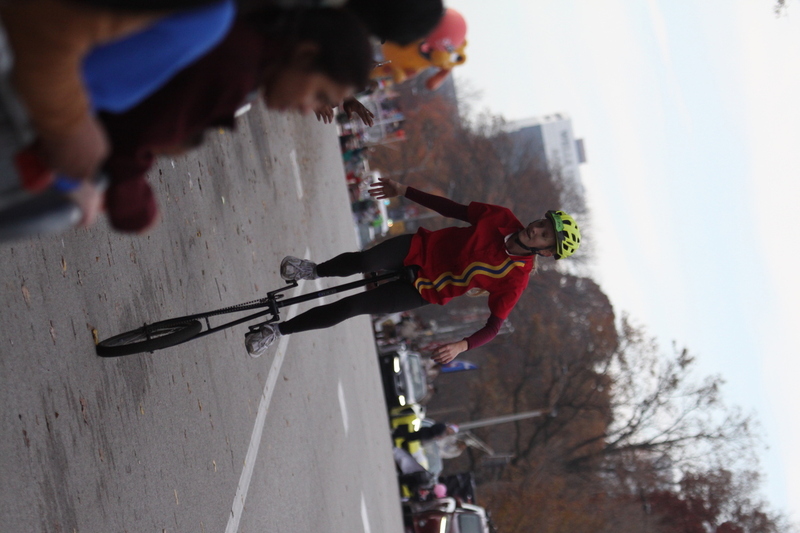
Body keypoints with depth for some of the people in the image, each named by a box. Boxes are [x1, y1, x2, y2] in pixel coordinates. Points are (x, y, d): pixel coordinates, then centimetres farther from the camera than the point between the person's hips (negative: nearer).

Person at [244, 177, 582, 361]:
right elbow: (454, 209, 5)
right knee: (364, 261, -27)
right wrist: (404, 191, 6)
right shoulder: (502, 218, -7)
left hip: (424, 290, -2)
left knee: (353, 306, -12)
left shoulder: (516, 279, -18)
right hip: (421, 249, 2)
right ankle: (316, 271, 5)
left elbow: (493, 326, -18)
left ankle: (278, 330, 4)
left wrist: (462, 346, -38)